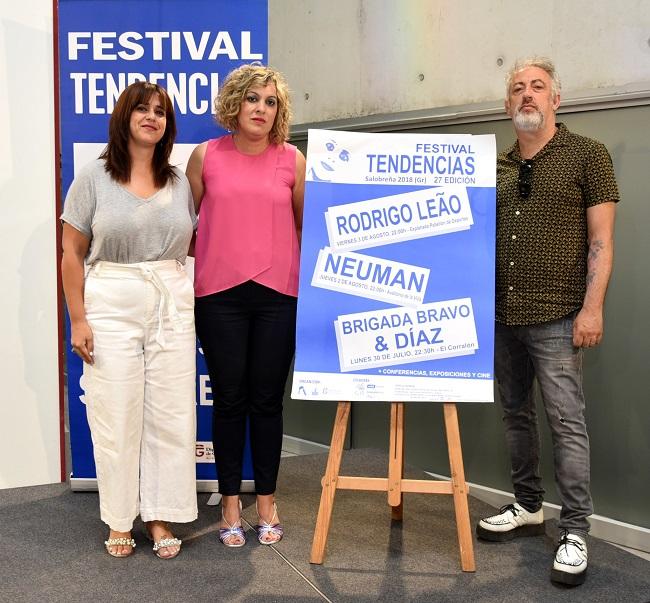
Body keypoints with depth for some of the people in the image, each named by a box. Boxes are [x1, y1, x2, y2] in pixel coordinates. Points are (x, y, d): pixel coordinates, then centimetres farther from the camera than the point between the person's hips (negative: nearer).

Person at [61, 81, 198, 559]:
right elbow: (73, 254, -1)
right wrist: (78, 319, -7)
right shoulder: (94, 178, 0)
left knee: (171, 414, 5)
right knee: (117, 416, 2)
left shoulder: (179, 181, 10)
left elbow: (195, 242, 18)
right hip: (112, 308, -3)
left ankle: (161, 517, 20)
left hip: (173, 308, 3)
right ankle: (119, 520, 19)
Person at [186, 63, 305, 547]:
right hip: (219, 294, 0)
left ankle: (266, 500, 22)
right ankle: (230, 502, 20)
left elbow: (306, 226, 11)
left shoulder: (292, 160, 3)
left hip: (278, 294, 0)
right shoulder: (205, 156, 3)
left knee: (267, 399, 8)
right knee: (229, 400, 6)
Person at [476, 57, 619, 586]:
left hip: (556, 317, -5)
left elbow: (602, 239, -5)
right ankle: (527, 507, 30)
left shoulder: (587, 156, -1)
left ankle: (575, 533, 6)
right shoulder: (497, 167, 12)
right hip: (502, 315, 6)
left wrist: (592, 308, -13)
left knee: (567, 422, -4)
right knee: (517, 415, 14)